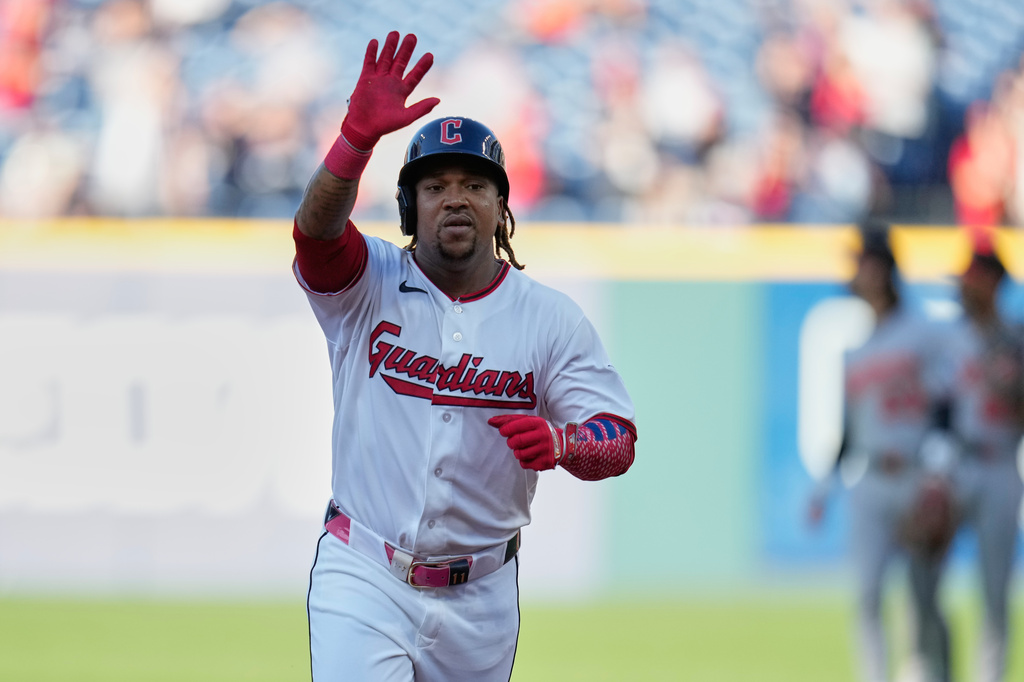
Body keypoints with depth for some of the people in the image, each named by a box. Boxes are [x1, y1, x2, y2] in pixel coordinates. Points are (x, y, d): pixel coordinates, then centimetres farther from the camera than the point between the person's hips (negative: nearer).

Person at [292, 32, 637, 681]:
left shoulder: (552, 317, 0)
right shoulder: (368, 285, -2)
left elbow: (617, 439, -5)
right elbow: (316, 226, -24)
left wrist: (559, 443, -29)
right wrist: (359, 136, -41)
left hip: (479, 599, 2)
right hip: (364, 579, -2)